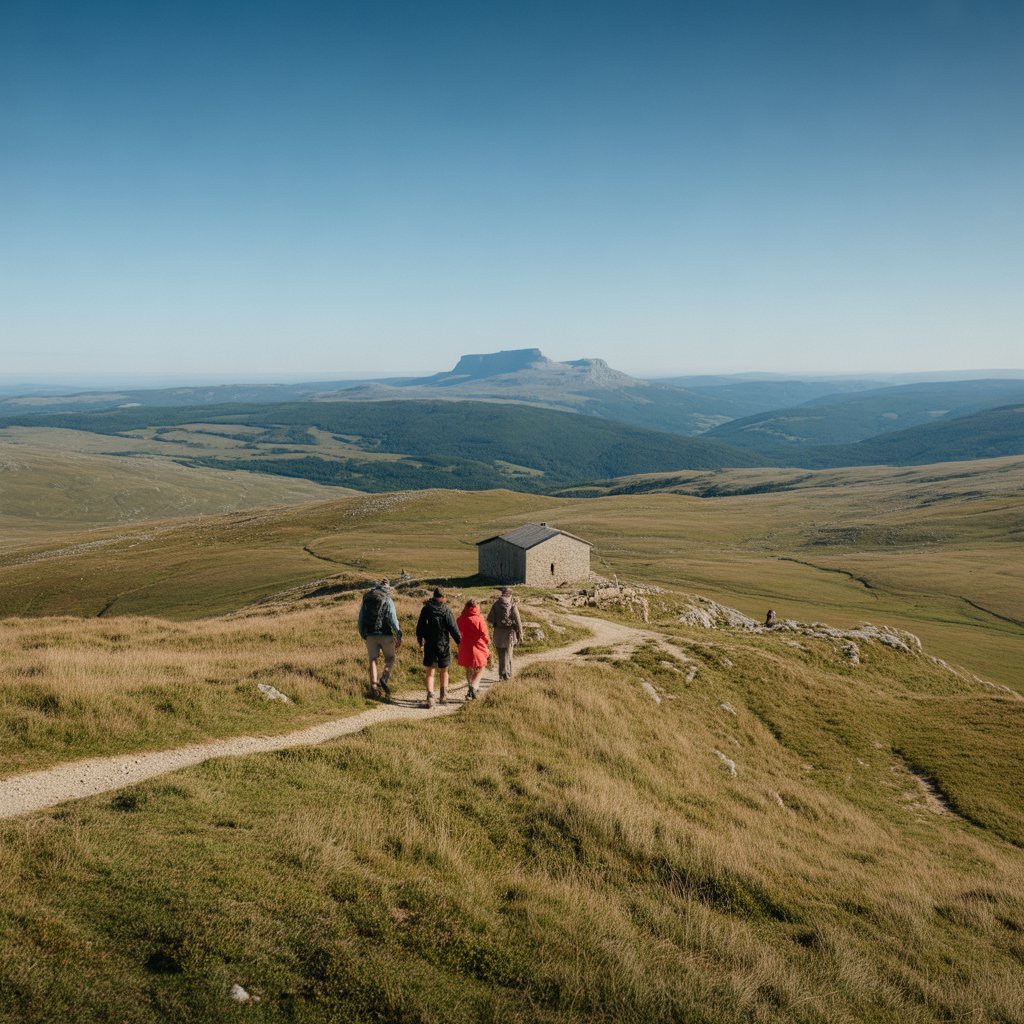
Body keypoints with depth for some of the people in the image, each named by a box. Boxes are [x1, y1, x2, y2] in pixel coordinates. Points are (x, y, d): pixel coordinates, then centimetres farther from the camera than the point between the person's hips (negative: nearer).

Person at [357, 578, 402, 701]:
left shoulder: (366, 599, 9)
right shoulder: (387, 600, -6)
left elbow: (360, 619, 12)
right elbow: (393, 619, -12)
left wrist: (363, 635, 22)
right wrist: (398, 637, -7)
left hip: (370, 635, 3)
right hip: (385, 634, -3)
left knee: (373, 660, 9)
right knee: (390, 658, 13)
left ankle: (374, 686, 2)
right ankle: (384, 678, -9)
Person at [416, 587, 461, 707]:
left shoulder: (425, 609, 0)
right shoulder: (446, 611, -10)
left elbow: (420, 627, 7)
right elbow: (453, 628, -9)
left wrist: (421, 643, 17)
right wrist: (459, 641, 3)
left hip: (429, 645, 1)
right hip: (443, 645, -1)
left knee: (430, 672, 5)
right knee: (444, 671, 16)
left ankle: (430, 695, -10)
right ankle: (443, 695, 23)